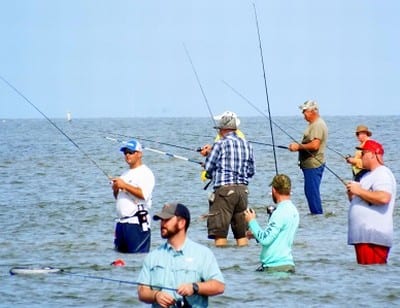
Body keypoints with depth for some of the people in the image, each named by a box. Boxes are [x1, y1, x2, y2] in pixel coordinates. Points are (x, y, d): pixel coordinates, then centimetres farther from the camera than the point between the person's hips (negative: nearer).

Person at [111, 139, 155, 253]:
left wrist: (124, 186, -17)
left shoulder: (145, 173, -5)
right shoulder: (125, 174, 22)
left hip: (137, 222, -9)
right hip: (121, 222, 9)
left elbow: (144, 194, -20)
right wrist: (115, 189, 5)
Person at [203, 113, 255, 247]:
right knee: (241, 232, 11)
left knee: (219, 231, -3)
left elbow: (208, 167, -1)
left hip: (224, 189, -6)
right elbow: (251, 171, 15)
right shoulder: (247, 145, 11)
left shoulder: (220, 144, -5)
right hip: (243, 189, 6)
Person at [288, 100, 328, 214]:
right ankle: (316, 215, 18)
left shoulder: (318, 125, -16)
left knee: (312, 192, -10)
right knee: (310, 191, 14)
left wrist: (299, 146, -17)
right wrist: (298, 146, 13)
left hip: (313, 166, -11)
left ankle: (317, 214, -8)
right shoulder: (314, 124, 18)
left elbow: (314, 145, -25)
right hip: (311, 165, 11)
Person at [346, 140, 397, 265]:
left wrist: (359, 191, -18)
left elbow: (384, 198, -26)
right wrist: (352, 196, 11)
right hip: (363, 236, 11)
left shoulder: (382, 174, -9)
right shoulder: (369, 175, 23)